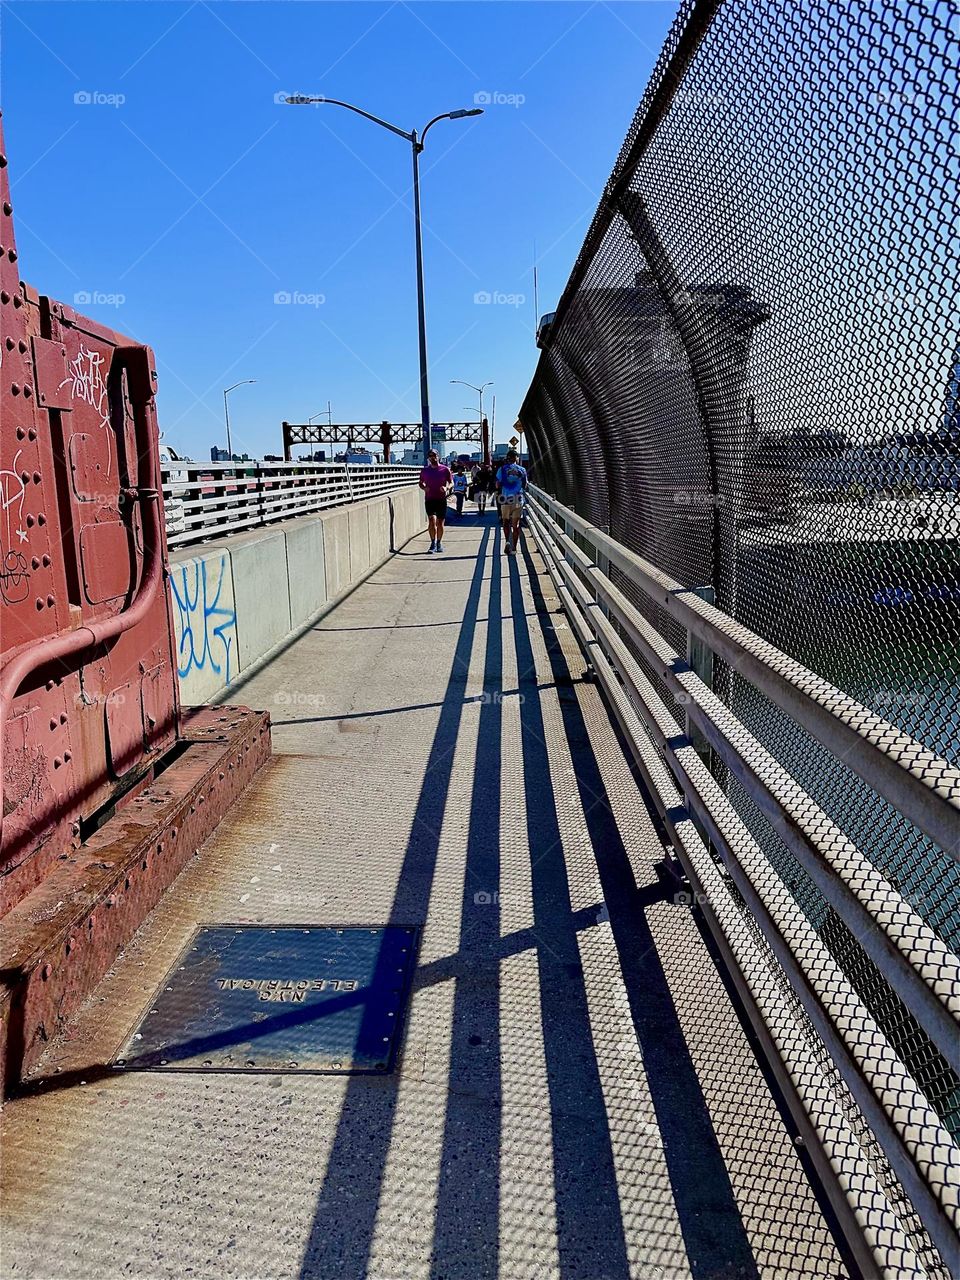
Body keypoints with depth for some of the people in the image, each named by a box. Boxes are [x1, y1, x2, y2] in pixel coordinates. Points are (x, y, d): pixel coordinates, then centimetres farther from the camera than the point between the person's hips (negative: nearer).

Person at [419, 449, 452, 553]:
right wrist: (424, 488, -5)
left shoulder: (445, 469, 2)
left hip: (441, 499, 0)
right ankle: (433, 544, -10)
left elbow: (451, 483, 4)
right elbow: (421, 483, 18)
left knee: (440, 523, 6)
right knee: (432, 521, -15)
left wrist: (447, 488, -18)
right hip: (429, 499, 0)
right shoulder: (425, 471, 6)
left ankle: (439, 543, 22)